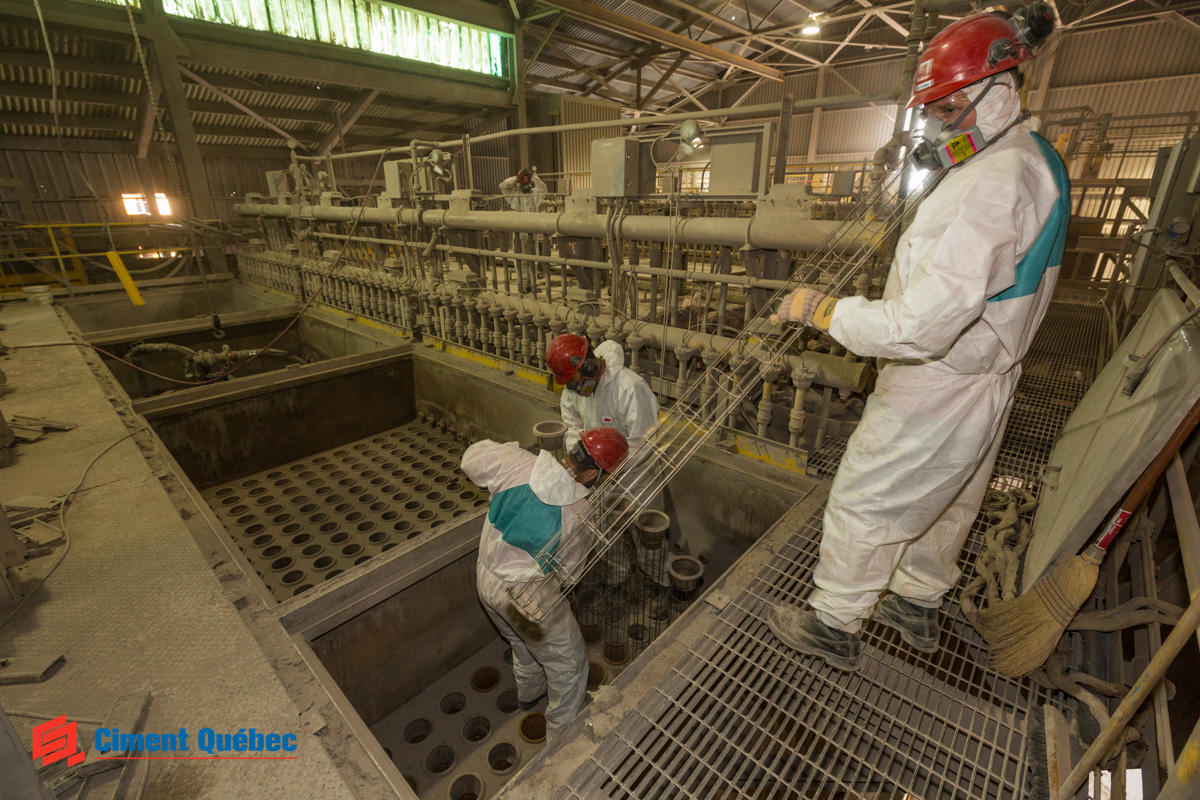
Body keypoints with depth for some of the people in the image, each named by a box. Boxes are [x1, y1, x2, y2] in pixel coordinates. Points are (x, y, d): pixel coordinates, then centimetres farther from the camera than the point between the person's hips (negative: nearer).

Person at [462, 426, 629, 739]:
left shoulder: (516, 464, -22)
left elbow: (472, 458, -3)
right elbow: (569, 573, -11)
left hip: (486, 579, 7)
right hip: (527, 599, -6)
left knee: (523, 643, 35)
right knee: (569, 662, 19)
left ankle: (529, 693, 62)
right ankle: (563, 733, 40)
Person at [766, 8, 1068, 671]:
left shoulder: (988, 185, -26)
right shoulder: (1036, 160, 10)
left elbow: (924, 324, -34)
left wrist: (821, 309, -24)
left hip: (937, 387, -10)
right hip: (985, 376, 11)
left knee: (864, 504, 5)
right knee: (946, 502, 24)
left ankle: (833, 625, 24)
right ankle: (917, 605, 46)